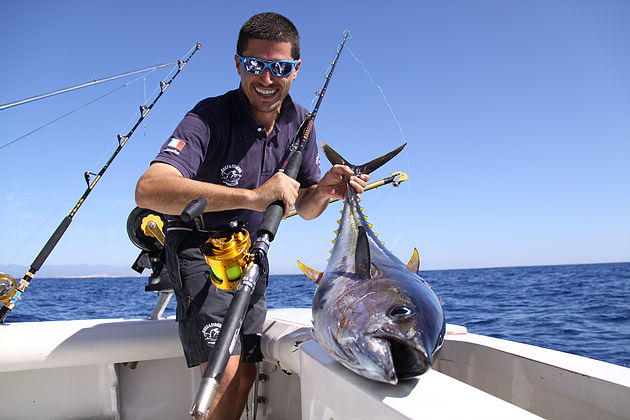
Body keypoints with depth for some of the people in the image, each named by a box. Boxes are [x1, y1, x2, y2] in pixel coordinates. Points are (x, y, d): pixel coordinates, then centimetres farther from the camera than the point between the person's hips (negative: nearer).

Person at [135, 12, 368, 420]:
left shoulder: (299, 121, -3)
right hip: (199, 247, -6)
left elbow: (304, 207, 2)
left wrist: (323, 191, -22)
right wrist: (251, 196, -49)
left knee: (247, 376, 12)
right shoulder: (211, 117, -23)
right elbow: (149, 189, -40)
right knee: (226, 373, -17)